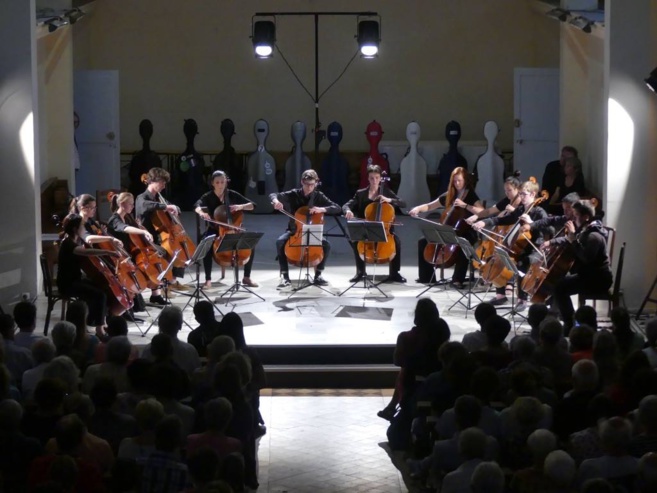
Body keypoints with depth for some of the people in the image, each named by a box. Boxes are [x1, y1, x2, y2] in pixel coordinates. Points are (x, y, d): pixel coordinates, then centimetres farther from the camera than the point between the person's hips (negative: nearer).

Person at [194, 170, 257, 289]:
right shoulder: (208, 197, -7)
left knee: (250, 245, -20)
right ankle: (208, 280, -21)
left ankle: (246, 277, -4)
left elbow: (252, 205, 0)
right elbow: (197, 206, -28)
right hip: (215, 231, -2)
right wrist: (201, 212, -52)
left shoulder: (232, 194, 0)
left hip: (231, 230, 2)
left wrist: (241, 206, -21)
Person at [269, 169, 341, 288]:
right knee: (280, 242, -31)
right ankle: (285, 276, -24)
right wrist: (276, 201, -32)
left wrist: (323, 209, -24)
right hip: (294, 231, -1)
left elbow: (337, 208, -6)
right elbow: (273, 195, -8)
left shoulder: (318, 196, -1)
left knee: (326, 245, -27)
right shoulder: (294, 194, -4)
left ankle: (318, 275, -10)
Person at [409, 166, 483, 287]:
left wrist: (465, 205, -26)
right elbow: (429, 206, 12)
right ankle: (426, 276, 4)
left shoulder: (471, 195, -5)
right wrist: (418, 208, -8)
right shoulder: (448, 196, 9)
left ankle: (458, 279, -28)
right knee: (423, 242, -6)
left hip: (466, 233, -6)